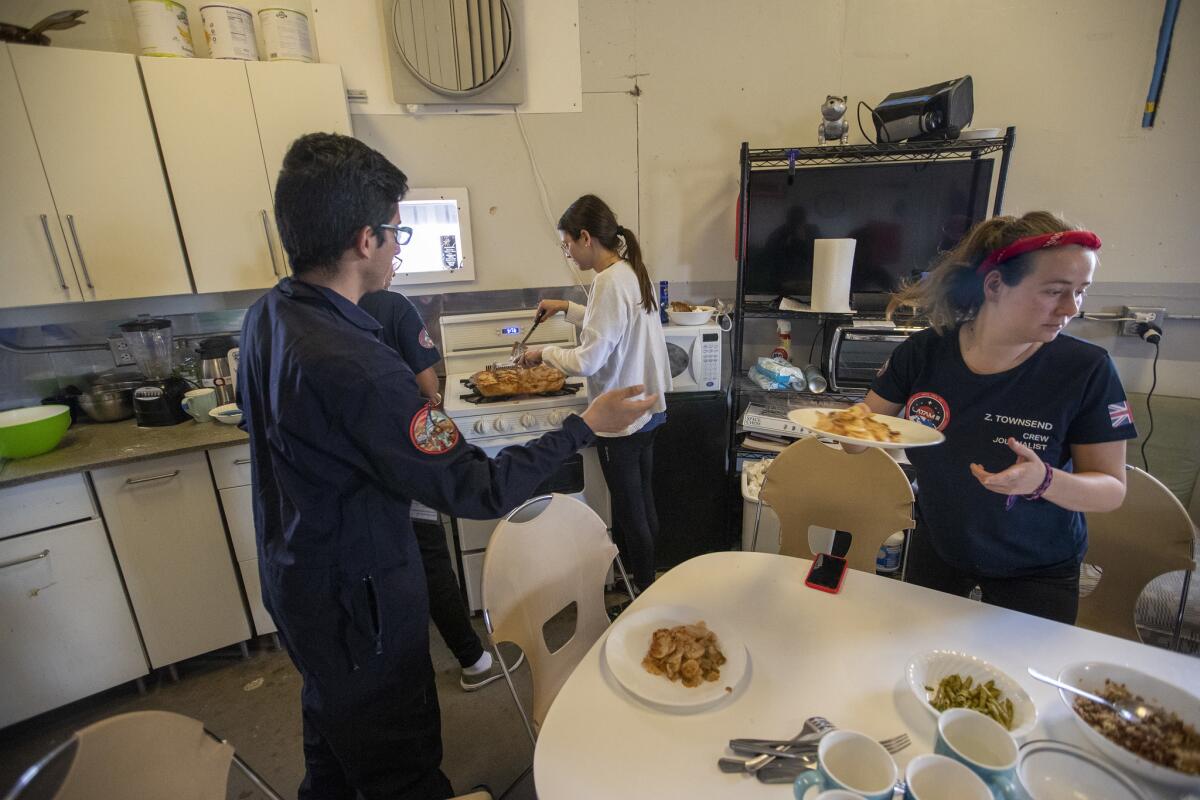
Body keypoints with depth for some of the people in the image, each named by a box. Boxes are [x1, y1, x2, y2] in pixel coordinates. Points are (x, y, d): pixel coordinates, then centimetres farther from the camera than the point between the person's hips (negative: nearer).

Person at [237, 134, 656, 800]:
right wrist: (585, 426, -23)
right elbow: (479, 491, -32)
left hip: (292, 576, 9)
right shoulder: (354, 366, -35)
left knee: (333, 728, 33)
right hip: (356, 597, -8)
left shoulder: (264, 316, -4)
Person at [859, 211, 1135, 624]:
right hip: (937, 550, 2)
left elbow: (1111, 489, -14)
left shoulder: (1087, 369, -21)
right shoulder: (925, 351, -18)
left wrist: (1044, 480, -35)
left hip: (1036, 572, -1)